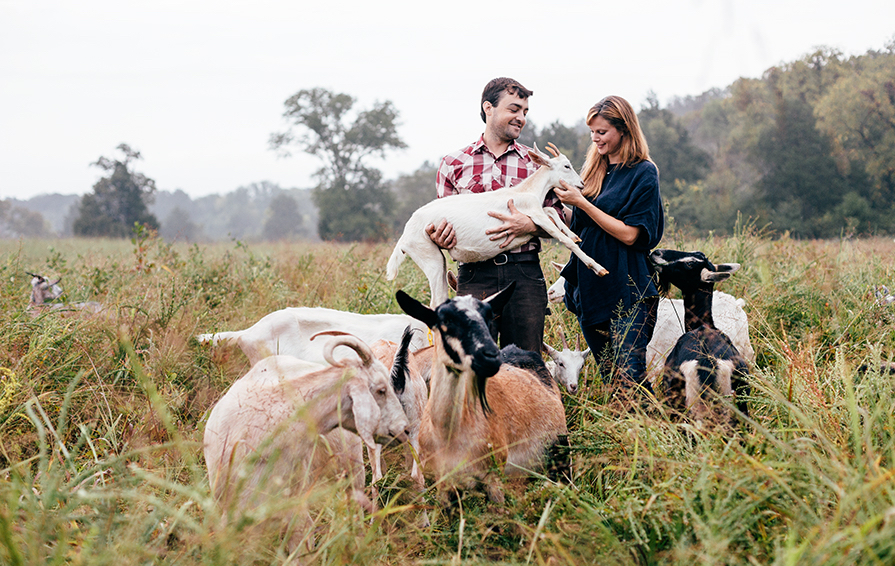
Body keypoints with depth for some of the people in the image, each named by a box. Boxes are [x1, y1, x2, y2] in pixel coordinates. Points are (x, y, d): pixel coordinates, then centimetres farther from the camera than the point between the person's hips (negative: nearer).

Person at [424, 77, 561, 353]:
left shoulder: (536, 163, 12)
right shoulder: (454, 163, 11)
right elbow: (441, 220, 17)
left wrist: (528, 225, -11)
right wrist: (440, 236, -7)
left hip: (525, 275, 1)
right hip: (475, 275, -1)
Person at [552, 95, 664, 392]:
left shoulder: (643, 173, -6)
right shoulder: (593, 168, 14)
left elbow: (629, 234, -14)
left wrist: (581, 202, -14)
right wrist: (559, 201, 0)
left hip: (628, 290, -7)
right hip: (590, 286, 7)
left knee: (629, 378, -14)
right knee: (607, 376, 8)